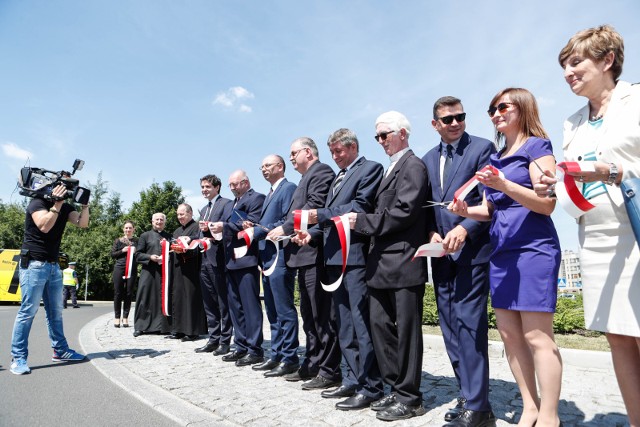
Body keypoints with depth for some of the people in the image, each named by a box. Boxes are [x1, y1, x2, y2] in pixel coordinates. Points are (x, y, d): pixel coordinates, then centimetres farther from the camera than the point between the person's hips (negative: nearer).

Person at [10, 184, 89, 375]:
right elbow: (44, 226, -26)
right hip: (34, 264, -7)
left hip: (53, 265, 7)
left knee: (56, 311, 10)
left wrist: (85, 203, -11)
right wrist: (57, 203, -24)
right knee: (28, 311, -7)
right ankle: (18, 358, 0)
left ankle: (60, 351, 17)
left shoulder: (65, 207, 10)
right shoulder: (38, 202, -9)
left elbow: (83, 223, -2)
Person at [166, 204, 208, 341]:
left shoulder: (197, 227, -4)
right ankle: (179, 330, 14)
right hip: (177, 269, 8)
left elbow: (197, 247, -15)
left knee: (191, 298, -6)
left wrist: (183, 250, -29)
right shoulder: (177, 231, 22)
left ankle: (192, 331, -1)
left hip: (190, 269, -8)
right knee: (177, 298, 8)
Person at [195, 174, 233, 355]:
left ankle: (225, 341, 7)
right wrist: (202, 236, 5)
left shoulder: (226, 204, -4)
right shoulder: (204, 209, 23)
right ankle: (213, 339, 21)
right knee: (209, 303, 12)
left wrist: (211, 228, -23)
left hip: (218, 259, -9)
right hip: (204, 259, 9)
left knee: (223, 303, -1)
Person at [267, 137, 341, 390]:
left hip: (314, 252, -11)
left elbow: (314, 207, -18)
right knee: (309, 315, 16)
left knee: (322, 315, -5)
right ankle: (312, 365, 26)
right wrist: (286, 231, 5)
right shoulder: (307, 177, 24)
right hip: (304, 254, 11)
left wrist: (285, 228, -13)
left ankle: (330, 371, 5)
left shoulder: (321, 172, -6)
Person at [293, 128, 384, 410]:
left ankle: (370, 387, 8)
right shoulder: (339, 176, 24)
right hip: (334, 257, 9)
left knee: (361, 324, -4)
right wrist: (314, 232, 5)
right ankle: (352, 380, 24)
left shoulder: (370, 169, -2)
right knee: (344, 326, 13)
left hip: (355, 256, -9)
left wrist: (320, 215, -16)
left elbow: (360, 207, -15)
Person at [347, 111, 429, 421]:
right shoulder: (391, 168, 21)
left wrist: (363, 221, -14)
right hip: (383, 262, 9)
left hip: (403, 261, -9)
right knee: (380, 324, 11)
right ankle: (396, 388, 25)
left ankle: (409, 398, 15)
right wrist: (362, 222, 2)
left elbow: (404, 212, -18)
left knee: (406, 329, 1)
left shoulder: (413, 165, -7)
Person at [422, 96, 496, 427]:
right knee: (450, 327, 9)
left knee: (470, 325, -6)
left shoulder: (482, 148, 0)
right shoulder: (428, 159, 17)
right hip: (442, 252, 6)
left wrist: (463, 229, -19)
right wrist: (432, 233, -1)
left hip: (471, 249, -6)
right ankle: (468, 395, 24)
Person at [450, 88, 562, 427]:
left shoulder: (537, 146, -2)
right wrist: (466, 211, -2)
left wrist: (505, 185, -25)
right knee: (510, 335, 8)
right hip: (501, 253, 7)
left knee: (537, 337, -4)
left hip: (533, 249, -7)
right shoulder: (496, 158, 17)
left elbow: (547, 204, -12)